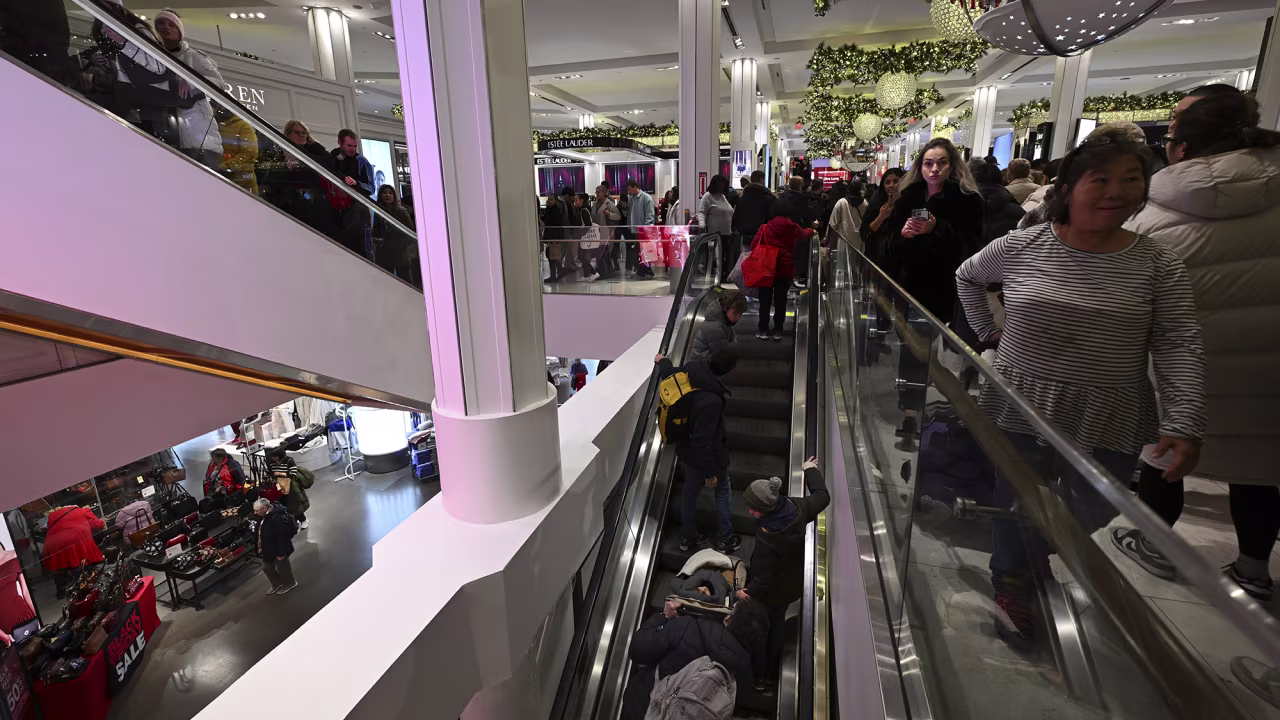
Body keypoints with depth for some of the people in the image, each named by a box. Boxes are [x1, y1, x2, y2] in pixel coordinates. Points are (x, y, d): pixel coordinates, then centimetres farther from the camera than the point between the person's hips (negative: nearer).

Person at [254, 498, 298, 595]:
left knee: (282, 567, 14)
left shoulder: (277, 518, -36)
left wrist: (281, 553, -24)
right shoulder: (264, 515, -6)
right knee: (266, 567, 23)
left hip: (277, 549, -9)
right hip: (268, 548, 9)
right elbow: (261, 532, 11)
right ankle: (277, 584, 45)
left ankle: (289, 583, 39)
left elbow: (283, 537, -31)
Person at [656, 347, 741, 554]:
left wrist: (662, 361, 33)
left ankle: (688, 538, 45)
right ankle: (725, 541, 38)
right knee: (723, 494, 19)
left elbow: (668, 371, 8)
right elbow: (703, 440, -32)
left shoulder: (691, 370, -17)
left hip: (686, 450, 7)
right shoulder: (711, 401, -40)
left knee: (690, 492, 25)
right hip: (709, 455, -7)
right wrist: (709, 472, -18)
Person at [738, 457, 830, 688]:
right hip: (791, 585, 7)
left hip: (771, 593, -7)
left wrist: (749, 592, -12)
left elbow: (763, 577, -30)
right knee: (776, 624, 29)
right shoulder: (796, 507, -23)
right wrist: (811, 469, 13)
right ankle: (773, 665, 52)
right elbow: (822, 497, -2)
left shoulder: (768, 538, -43)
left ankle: (759, 673, 41)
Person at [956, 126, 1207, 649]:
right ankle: (1012, 588, 39)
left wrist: (1184, 423, -18)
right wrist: (988, 331, 7)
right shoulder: (1021, 247, -4)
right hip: (1021, 410, 0)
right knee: (1017, 508, 15)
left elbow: (1179, 347, -7)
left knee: (1094, 526, 11)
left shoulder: (1158, 265, -4)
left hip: (1108, 425, 0)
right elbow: (967, 277, 14)